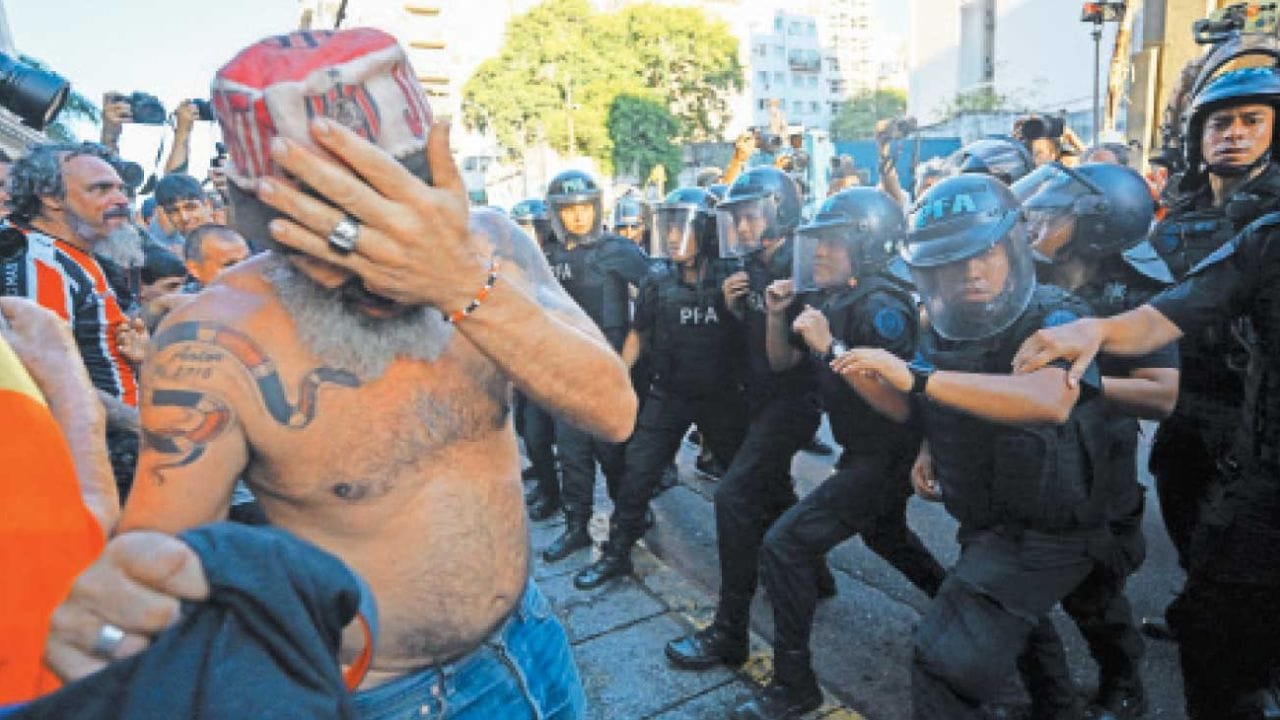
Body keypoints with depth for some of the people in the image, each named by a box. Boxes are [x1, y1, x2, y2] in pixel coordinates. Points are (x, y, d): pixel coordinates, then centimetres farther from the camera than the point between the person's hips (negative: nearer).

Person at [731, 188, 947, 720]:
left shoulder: (882, 306, -22)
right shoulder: (830, 298, 4)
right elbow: (781, 362, 9)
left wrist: (831, 345, -33)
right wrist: (779, 313, -6)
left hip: (886, 456, -10)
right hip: (864, 450, 10)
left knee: (783, 547, -14)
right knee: (884, 534, 32)